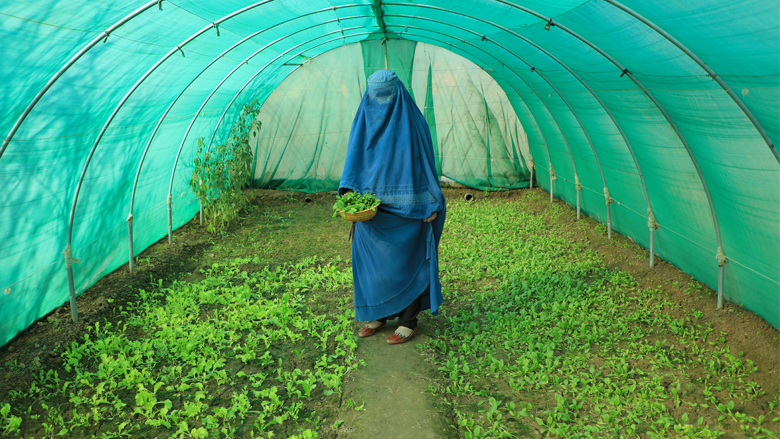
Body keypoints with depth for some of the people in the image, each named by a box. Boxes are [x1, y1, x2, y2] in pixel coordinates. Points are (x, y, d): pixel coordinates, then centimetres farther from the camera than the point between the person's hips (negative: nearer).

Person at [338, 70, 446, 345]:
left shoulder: (412, 122, -7)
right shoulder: (363, 121, 5)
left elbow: (425, 161, -4)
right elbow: (354, 158, 8)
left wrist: (432, 204, -8)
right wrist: (348, 190, -7)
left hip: (405, 208, -4)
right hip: (370, 207, 4)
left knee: (406, 263, 2)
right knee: (370, 261, 9)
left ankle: (408, 321, 14)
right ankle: (379, 314, 26)